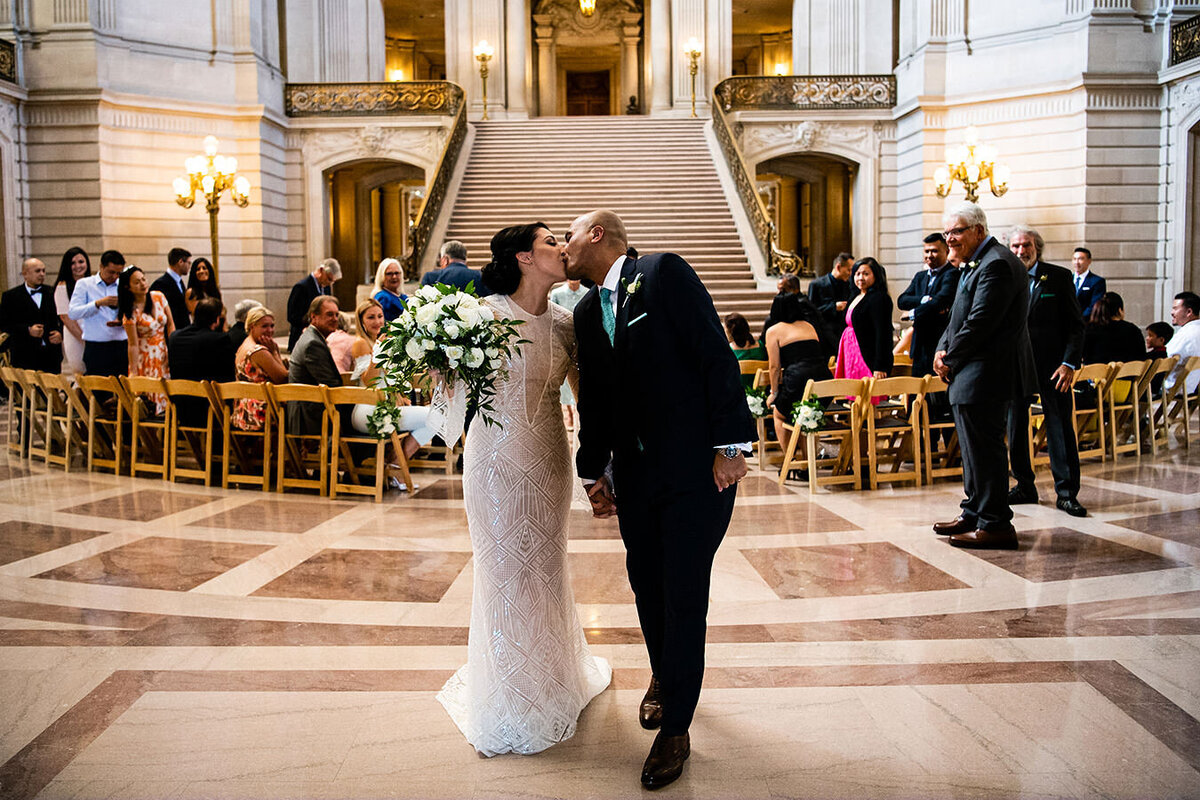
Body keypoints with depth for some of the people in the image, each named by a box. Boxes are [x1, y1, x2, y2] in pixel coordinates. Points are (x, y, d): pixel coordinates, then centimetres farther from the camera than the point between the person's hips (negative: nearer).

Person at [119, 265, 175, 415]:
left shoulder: (158, 297, -2)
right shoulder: (130, 311, -13)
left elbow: (170, 325, 5)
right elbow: (133, 344, -13)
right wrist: (133, 372, -13)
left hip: (163, 352, 4)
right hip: (144, 356, -4)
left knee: (166, 392, 2)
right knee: (148, 393, -5)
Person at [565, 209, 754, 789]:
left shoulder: (664, 273, -6)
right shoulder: (586, 312, 14)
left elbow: (716, 354, -13)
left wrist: (730, 443, -18)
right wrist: (594, 473, 17)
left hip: (697, 464, -6)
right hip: (634, 472, 6)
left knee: (684, 594, -2)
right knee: (646, 583, 15)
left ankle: (675, 729, 12)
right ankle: (663, 676, 42)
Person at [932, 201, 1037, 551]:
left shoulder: (997, 264, -16)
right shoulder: (976, 264, 18)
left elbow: (980, 323, -21)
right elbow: (959, 316, 18)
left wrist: (949, 360, -11)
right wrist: (942, 350, 1)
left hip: (987, 375, -11)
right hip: (974, 377, 11)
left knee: (984, 448, -5)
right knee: (974, 447, 17)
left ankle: (996, 525, 3)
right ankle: (974, 513, 29)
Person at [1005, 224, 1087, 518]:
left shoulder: (1059, 276, 0)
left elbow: (1075, 325, -1)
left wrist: (1070, 363, -11)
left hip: (1052, 364, -2)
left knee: (1060, 428, 1)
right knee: (1015, 428, 9)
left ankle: (1067, 492, 8)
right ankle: (1024, 486, 22)